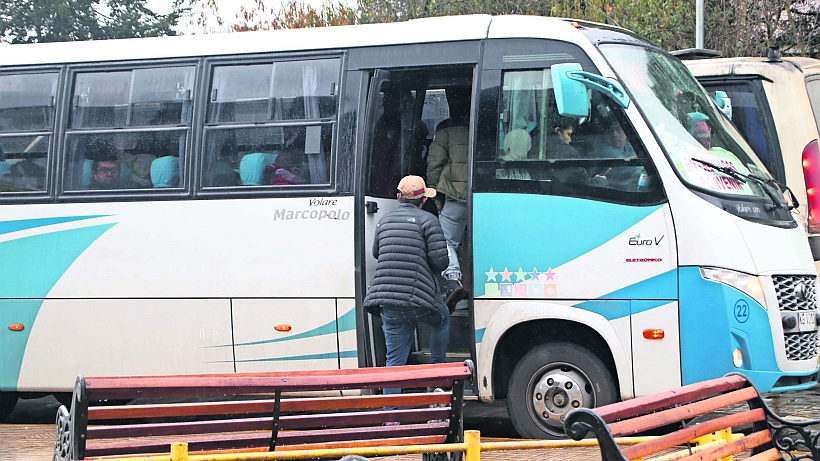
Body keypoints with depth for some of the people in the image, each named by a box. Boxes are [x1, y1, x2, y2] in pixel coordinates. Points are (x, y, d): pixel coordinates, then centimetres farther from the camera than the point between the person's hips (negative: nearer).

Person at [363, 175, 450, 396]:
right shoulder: (427, 220, -2)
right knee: (442, 318, 30)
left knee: (395, 360, 9)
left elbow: (376, 253, 30)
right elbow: (441, 261, -8)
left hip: (388, 303, 4)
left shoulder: (385, 221, 16)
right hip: (418, 300, -4)